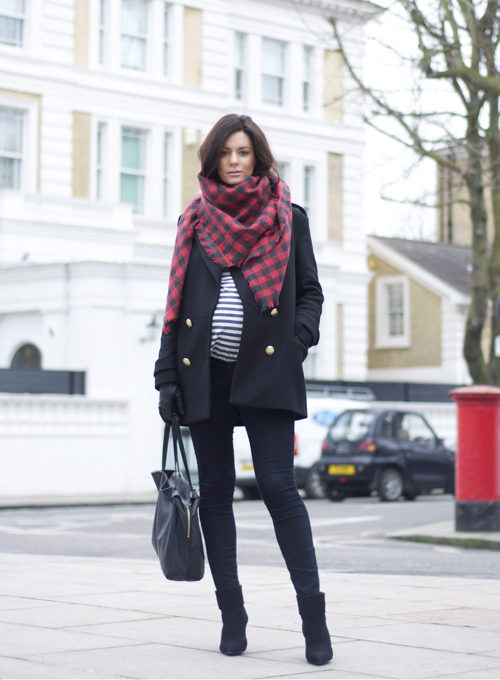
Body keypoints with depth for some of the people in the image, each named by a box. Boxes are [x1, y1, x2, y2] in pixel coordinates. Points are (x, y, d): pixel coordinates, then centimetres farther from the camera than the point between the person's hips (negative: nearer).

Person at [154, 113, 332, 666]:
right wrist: (168, 379, 4)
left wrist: (297, 342, -8)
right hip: (205, 376, 3)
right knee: (214, 491, 5)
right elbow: (178, 303, 11)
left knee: (277, 485, -11)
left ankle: (313, 615, -7)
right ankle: (232, 615, 14)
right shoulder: (194, 222, 12)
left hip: (265, 373, -3)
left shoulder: (288, 219, 8)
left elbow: (310, 293, 11)